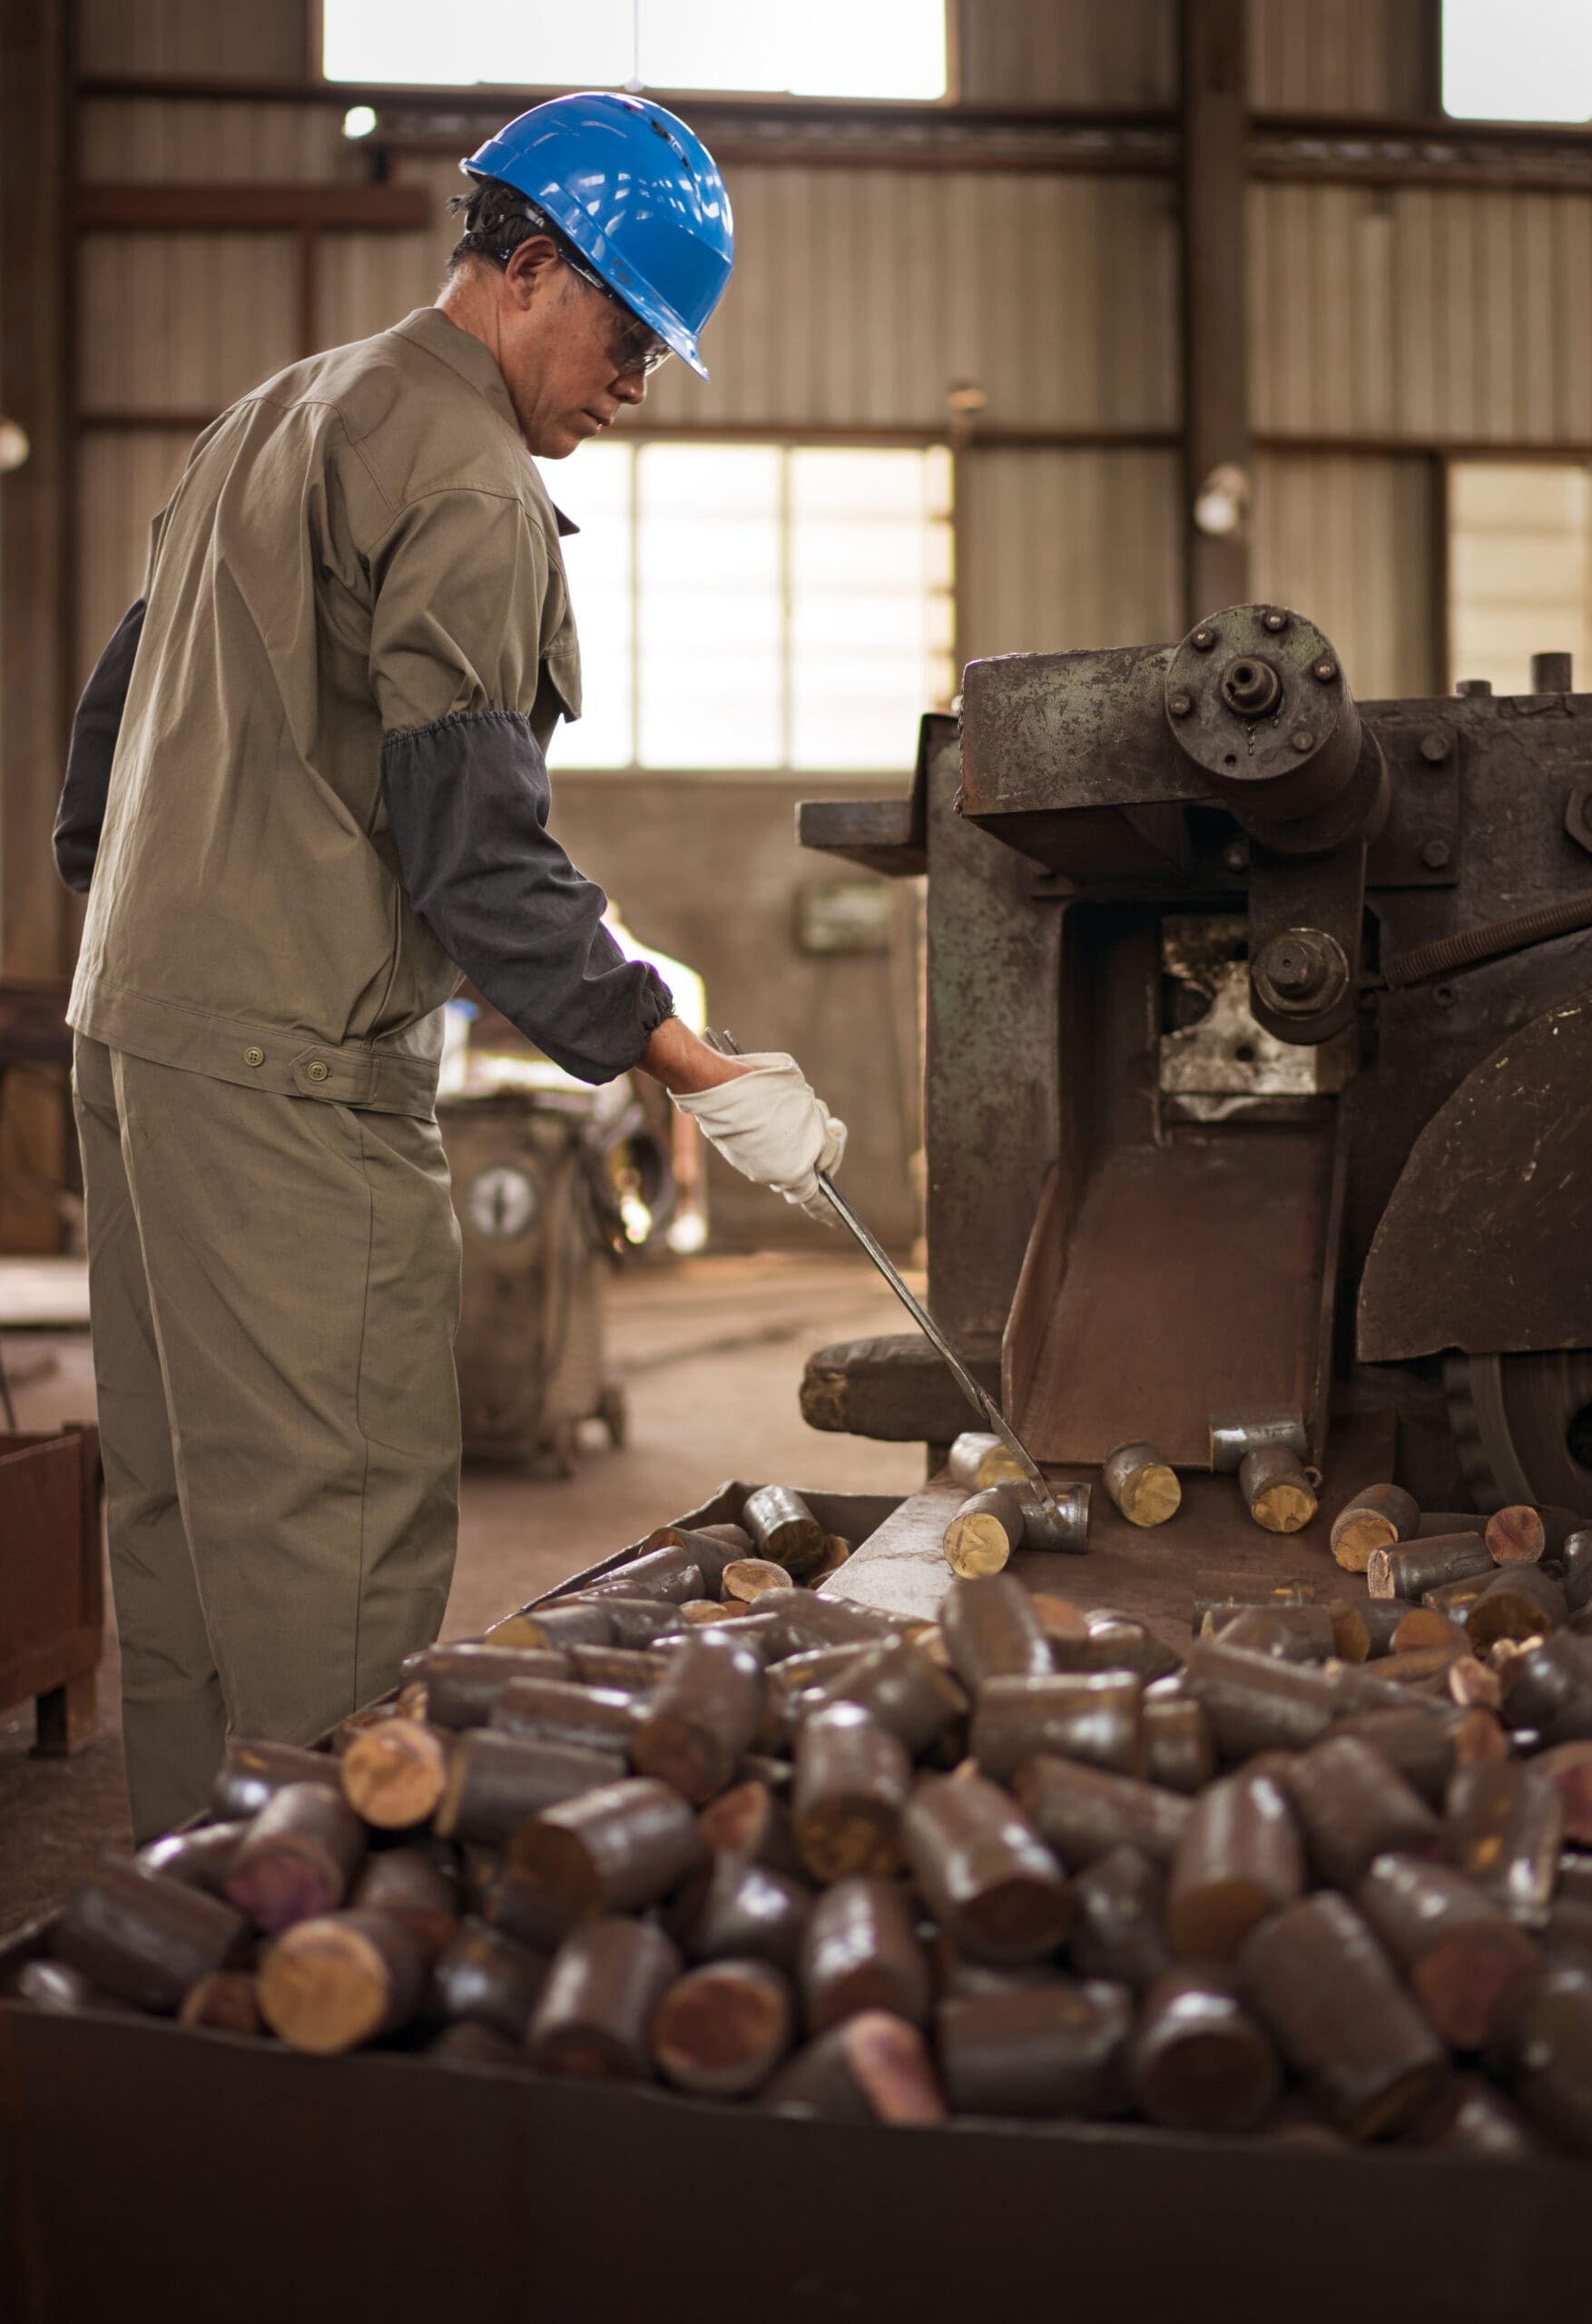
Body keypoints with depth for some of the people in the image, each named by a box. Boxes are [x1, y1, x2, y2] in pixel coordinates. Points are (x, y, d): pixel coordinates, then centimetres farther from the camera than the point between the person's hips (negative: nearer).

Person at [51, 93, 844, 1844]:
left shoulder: (276, 416, 19)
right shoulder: (466, 483, -11)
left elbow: (113, 714, 22)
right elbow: (476, 856, -18)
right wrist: (703, 1076, -17)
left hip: (137, 1029, 10)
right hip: (293, 1069, -10)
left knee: (181, 1510, 13)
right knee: (343, 1528, -7)